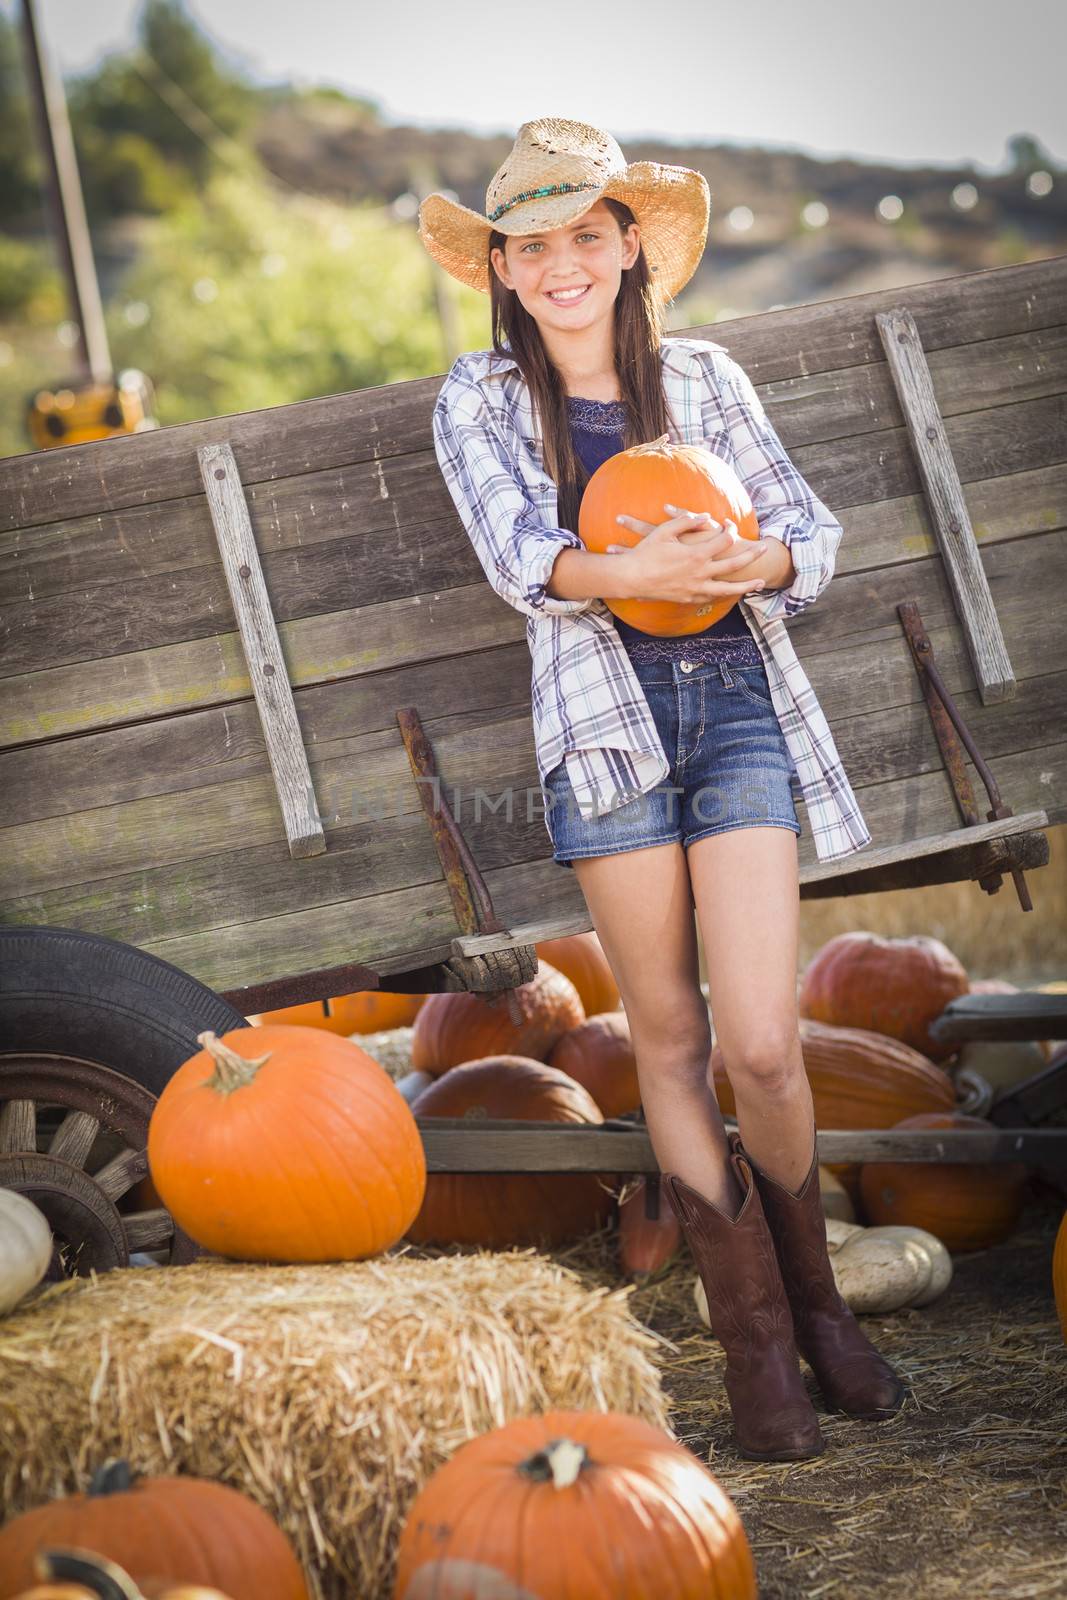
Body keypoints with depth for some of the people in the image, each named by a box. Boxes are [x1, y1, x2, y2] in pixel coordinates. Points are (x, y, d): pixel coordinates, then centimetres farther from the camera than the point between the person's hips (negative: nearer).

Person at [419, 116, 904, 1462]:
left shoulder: (703, 377, 10)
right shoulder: (478, 399, 6)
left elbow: (810, 528, 6)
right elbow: (518, 555, -10)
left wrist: (756, 561, -18)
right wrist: (634, 571, -30)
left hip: (737, 706, 0)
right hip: (602, 720, 0)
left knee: (761, 1046, -7)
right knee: (669, 1042, 4)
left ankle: (812, 1290, 20)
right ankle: (756, 1338, 17)